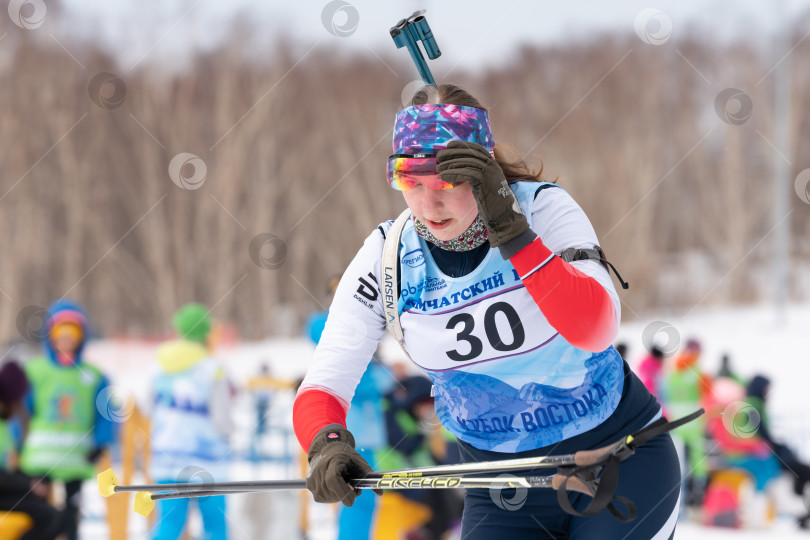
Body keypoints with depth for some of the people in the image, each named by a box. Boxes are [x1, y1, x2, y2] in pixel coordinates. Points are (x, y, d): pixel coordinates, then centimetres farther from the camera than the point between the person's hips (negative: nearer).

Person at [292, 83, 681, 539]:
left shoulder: (542, 208, -16)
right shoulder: (386, 258, -9)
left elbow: (595, 329, -32)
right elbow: (322, 387, -12)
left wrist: (509, 229, -39)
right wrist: (328, 444, -34)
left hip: (622, 455, -2)